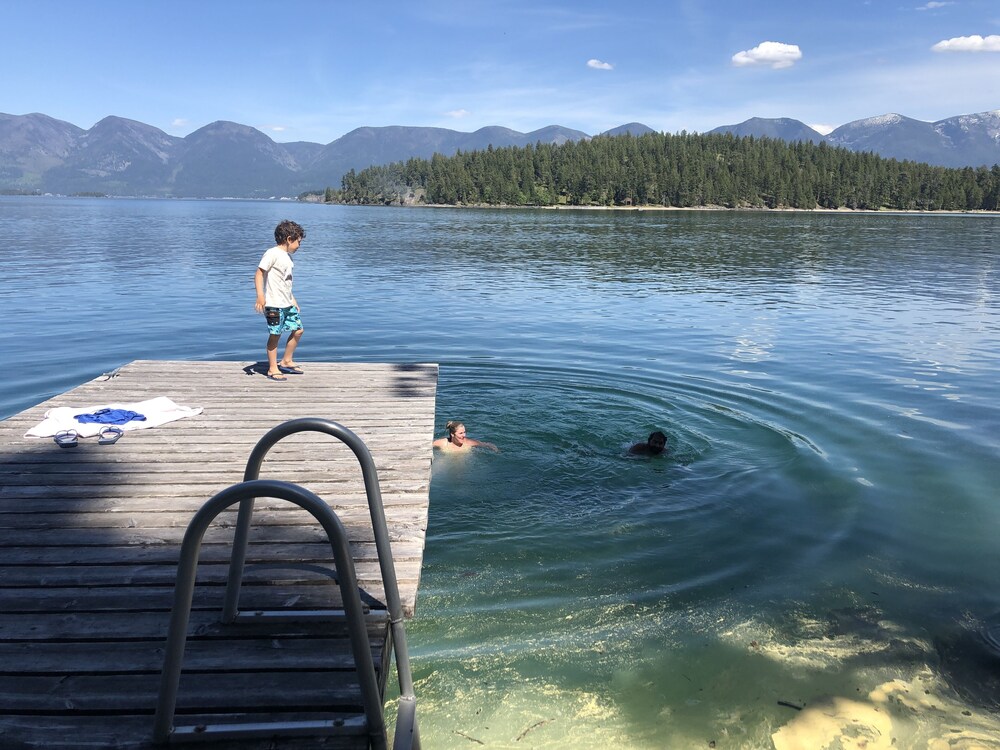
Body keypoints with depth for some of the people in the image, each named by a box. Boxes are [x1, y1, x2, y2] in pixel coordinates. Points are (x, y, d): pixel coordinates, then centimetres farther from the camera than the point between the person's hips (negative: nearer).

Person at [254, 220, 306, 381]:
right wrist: (260, 295, -27)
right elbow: (259, 273, -17)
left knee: (297, 330, 11)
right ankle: (273, 369, 8)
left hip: (287, 304, 9)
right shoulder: (273, 253, -11)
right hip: (274, 304, -9)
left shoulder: (287, 256, 17)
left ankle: (286, 362, 24)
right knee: (275, 335, -2)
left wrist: (294, 302, 26)